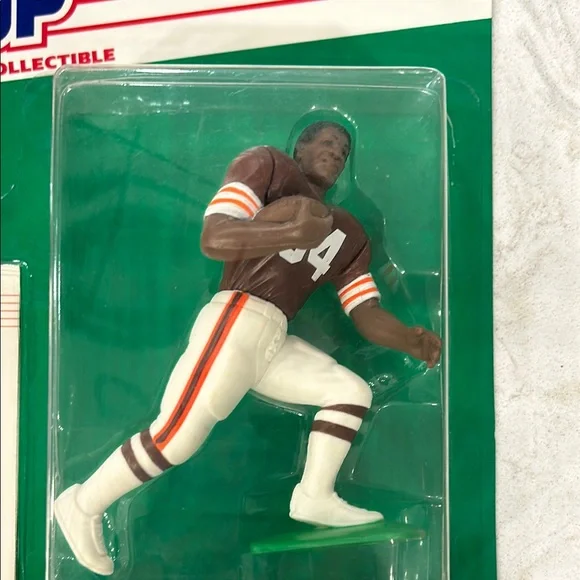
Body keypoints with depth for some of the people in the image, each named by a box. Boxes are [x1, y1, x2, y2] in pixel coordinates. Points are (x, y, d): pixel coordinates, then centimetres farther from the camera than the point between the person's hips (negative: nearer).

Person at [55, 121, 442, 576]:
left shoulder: (349, 235, 21)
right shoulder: (269, 165, 4)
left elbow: (367, 316, 14)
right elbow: (213, 239, -11)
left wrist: (411, 340, -3)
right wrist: (293, 231, -20)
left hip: (276, 339, 8)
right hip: (238, 319, -7)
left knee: (352, 391, 7)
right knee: (176, 437, -11)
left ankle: (314, 497, 8)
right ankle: (83, 506, 9)